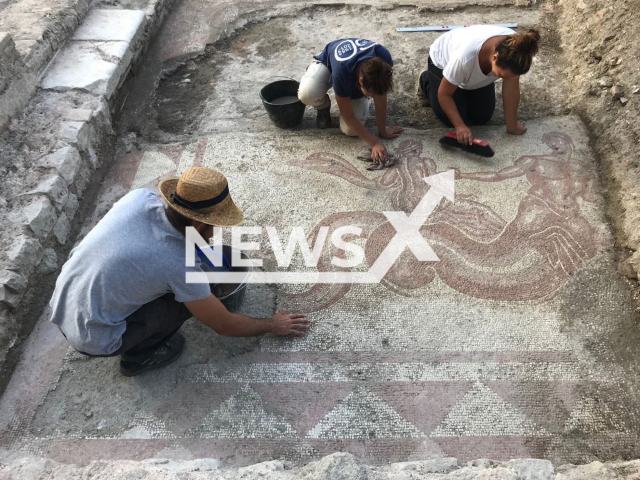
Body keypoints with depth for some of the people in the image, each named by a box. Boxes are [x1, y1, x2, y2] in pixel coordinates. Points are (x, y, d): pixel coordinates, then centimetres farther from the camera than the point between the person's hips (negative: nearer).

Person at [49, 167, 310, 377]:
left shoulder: (140, 197, -13)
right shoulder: (181, 267, -26)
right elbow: (225, 326, -10)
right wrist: (273, 325, 5)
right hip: (93, 340, -6)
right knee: (188, 298, -5)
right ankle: (137, 355, 12)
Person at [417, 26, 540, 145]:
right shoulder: (465, 55, -46)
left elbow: (511, 89, -24)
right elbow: (444, 94, -31)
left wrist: (512, 126, -17)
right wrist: (460, 126, -33)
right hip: (442, 61, -4)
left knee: (482, 117, 0)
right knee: (451, 119, -6)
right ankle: (426, 81, 17)